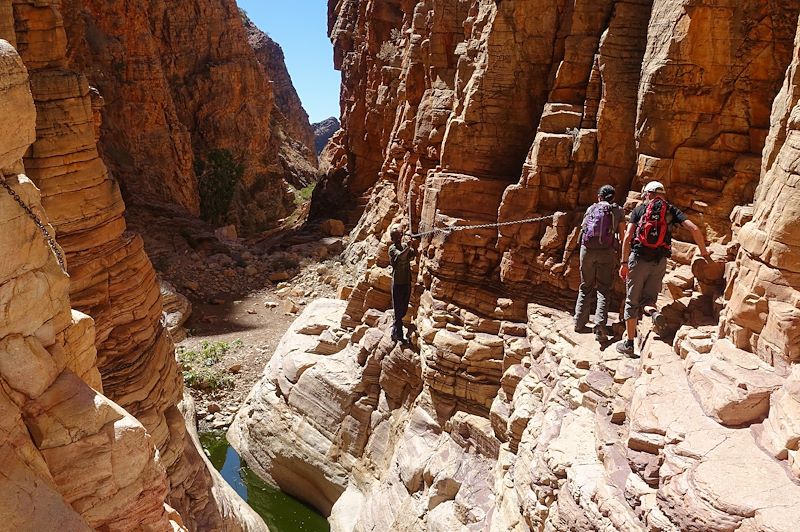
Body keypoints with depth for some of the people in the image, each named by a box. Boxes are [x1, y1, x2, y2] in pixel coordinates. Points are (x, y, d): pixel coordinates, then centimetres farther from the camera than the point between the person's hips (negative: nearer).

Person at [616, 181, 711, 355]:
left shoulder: (639, 209, 7)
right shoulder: (671, 210, 11)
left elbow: (628, 237, -4)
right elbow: (695, 229, -1)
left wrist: (624, 262, -5)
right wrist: (703, 251, 10)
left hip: (638, 258, -1)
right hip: (660, 261, 2)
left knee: (632, 301, 7)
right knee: (648, 298, 14)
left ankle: (629, 343, 10)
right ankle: (653, 312, -22)